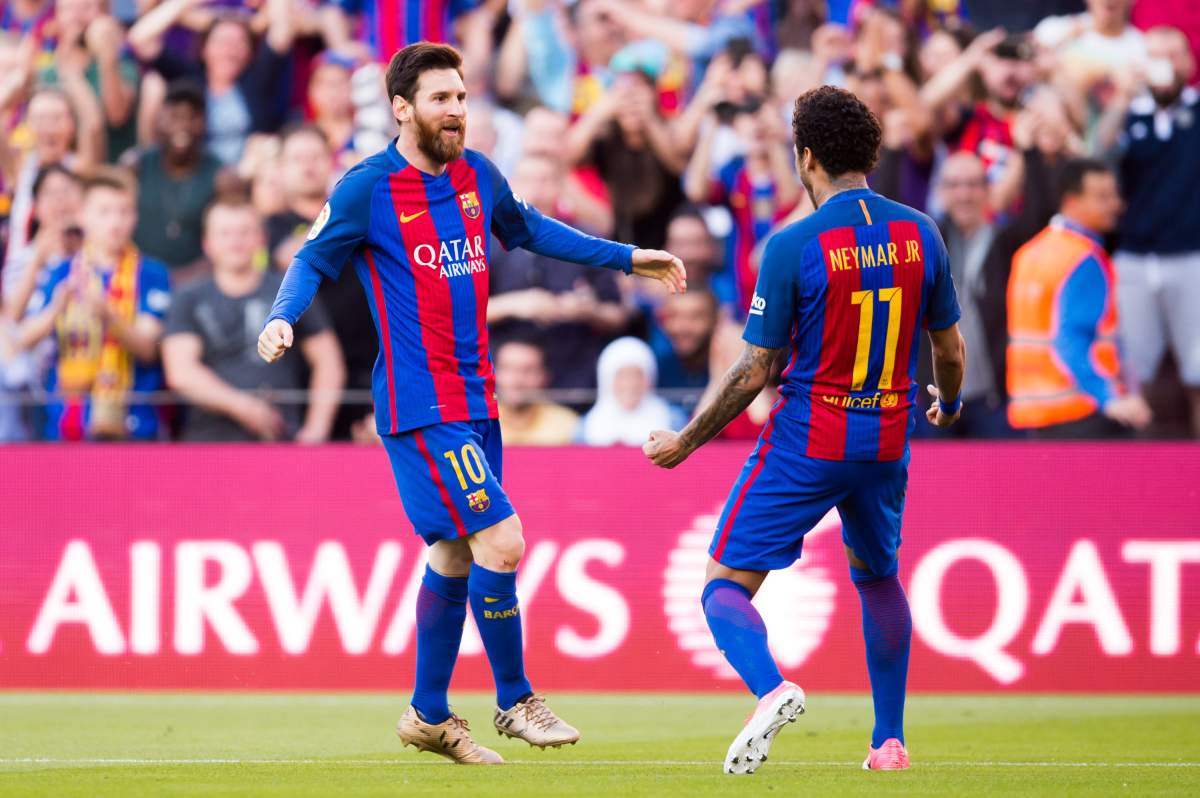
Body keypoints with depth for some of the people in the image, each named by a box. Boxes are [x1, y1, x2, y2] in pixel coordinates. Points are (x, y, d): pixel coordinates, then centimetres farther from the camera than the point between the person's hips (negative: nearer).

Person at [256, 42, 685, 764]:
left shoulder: (476, 176, 8)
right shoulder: (367, 189, -10)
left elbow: (531, 231, 25)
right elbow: (314, 261, -4)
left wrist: (626, 259, 28)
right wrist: (282, 319, -24)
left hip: (474, 402, 7)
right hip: (419, 406, -7)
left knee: (455, 556, 14)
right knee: (500, 540, -15)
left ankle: (430, 716, 27)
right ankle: (514, 701, 1)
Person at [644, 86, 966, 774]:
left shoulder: (793, 246, -14)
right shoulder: (920, 235, 0)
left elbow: (755, 371, -11)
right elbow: (950, 347, 10)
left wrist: (686, 441, 1)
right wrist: (949, 401, 33)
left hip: (806, 443, -5)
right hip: (887, 445, 5)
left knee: (726, 587, 1)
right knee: (879, 579, 27)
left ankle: (771, 688, -29)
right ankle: (891, 739, 25)